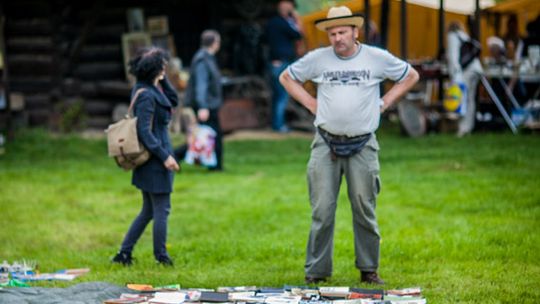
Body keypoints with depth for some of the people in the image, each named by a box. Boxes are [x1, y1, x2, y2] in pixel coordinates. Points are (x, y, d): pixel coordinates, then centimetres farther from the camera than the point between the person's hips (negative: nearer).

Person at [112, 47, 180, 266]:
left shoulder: (152, 90, 9)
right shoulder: (146, 95, -19)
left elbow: (173, 101, 20)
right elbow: (145, 132, -23)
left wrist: (162, 80, 7)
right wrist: (165, 156, -21)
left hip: (151, 162, 10)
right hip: (154, 160, -10)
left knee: (148, 211, 16)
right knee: (162, 209, 1)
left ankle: (124, 253, 17)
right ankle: (161, 256, 10)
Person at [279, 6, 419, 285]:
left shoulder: (377, 58, 1)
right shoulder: (317, 59, 2)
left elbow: (410, 76, 14)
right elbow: (287, 77, 16)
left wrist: (384, 103, 5)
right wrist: (311, 104, 5)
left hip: (363, 146, 0)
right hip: (326, 144, 0)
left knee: (365, 210, 4)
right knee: (322, 210, -2)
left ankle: (369, 270, 13)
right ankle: (316, 271, 4)